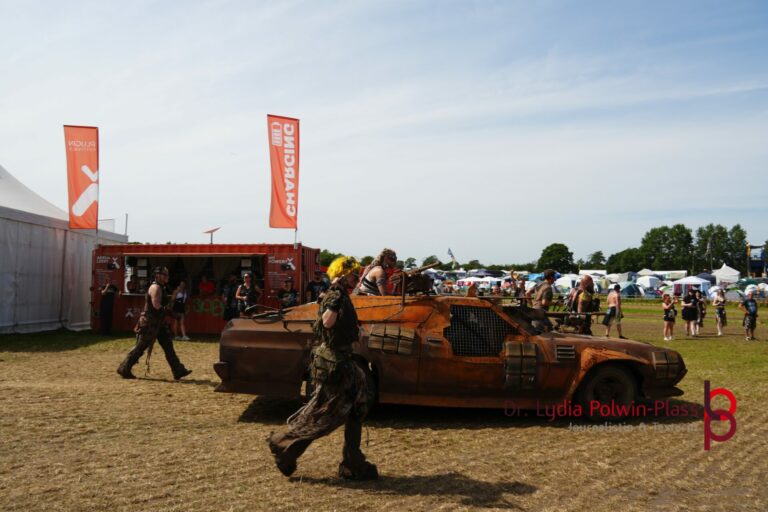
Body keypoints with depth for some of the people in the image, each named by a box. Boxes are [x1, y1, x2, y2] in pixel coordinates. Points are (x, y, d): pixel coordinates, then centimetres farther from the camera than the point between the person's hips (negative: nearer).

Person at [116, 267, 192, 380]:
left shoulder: (161, 288, 14)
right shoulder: (155, 287, -15)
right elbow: (157, 306, -24)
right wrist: (170, 311, -18)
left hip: (159, 323, 10)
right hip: (150, 323, -10)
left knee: (168, 346, 6)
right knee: (140, 347, 0)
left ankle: (178, 371, 6)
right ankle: (124, 369, 13)